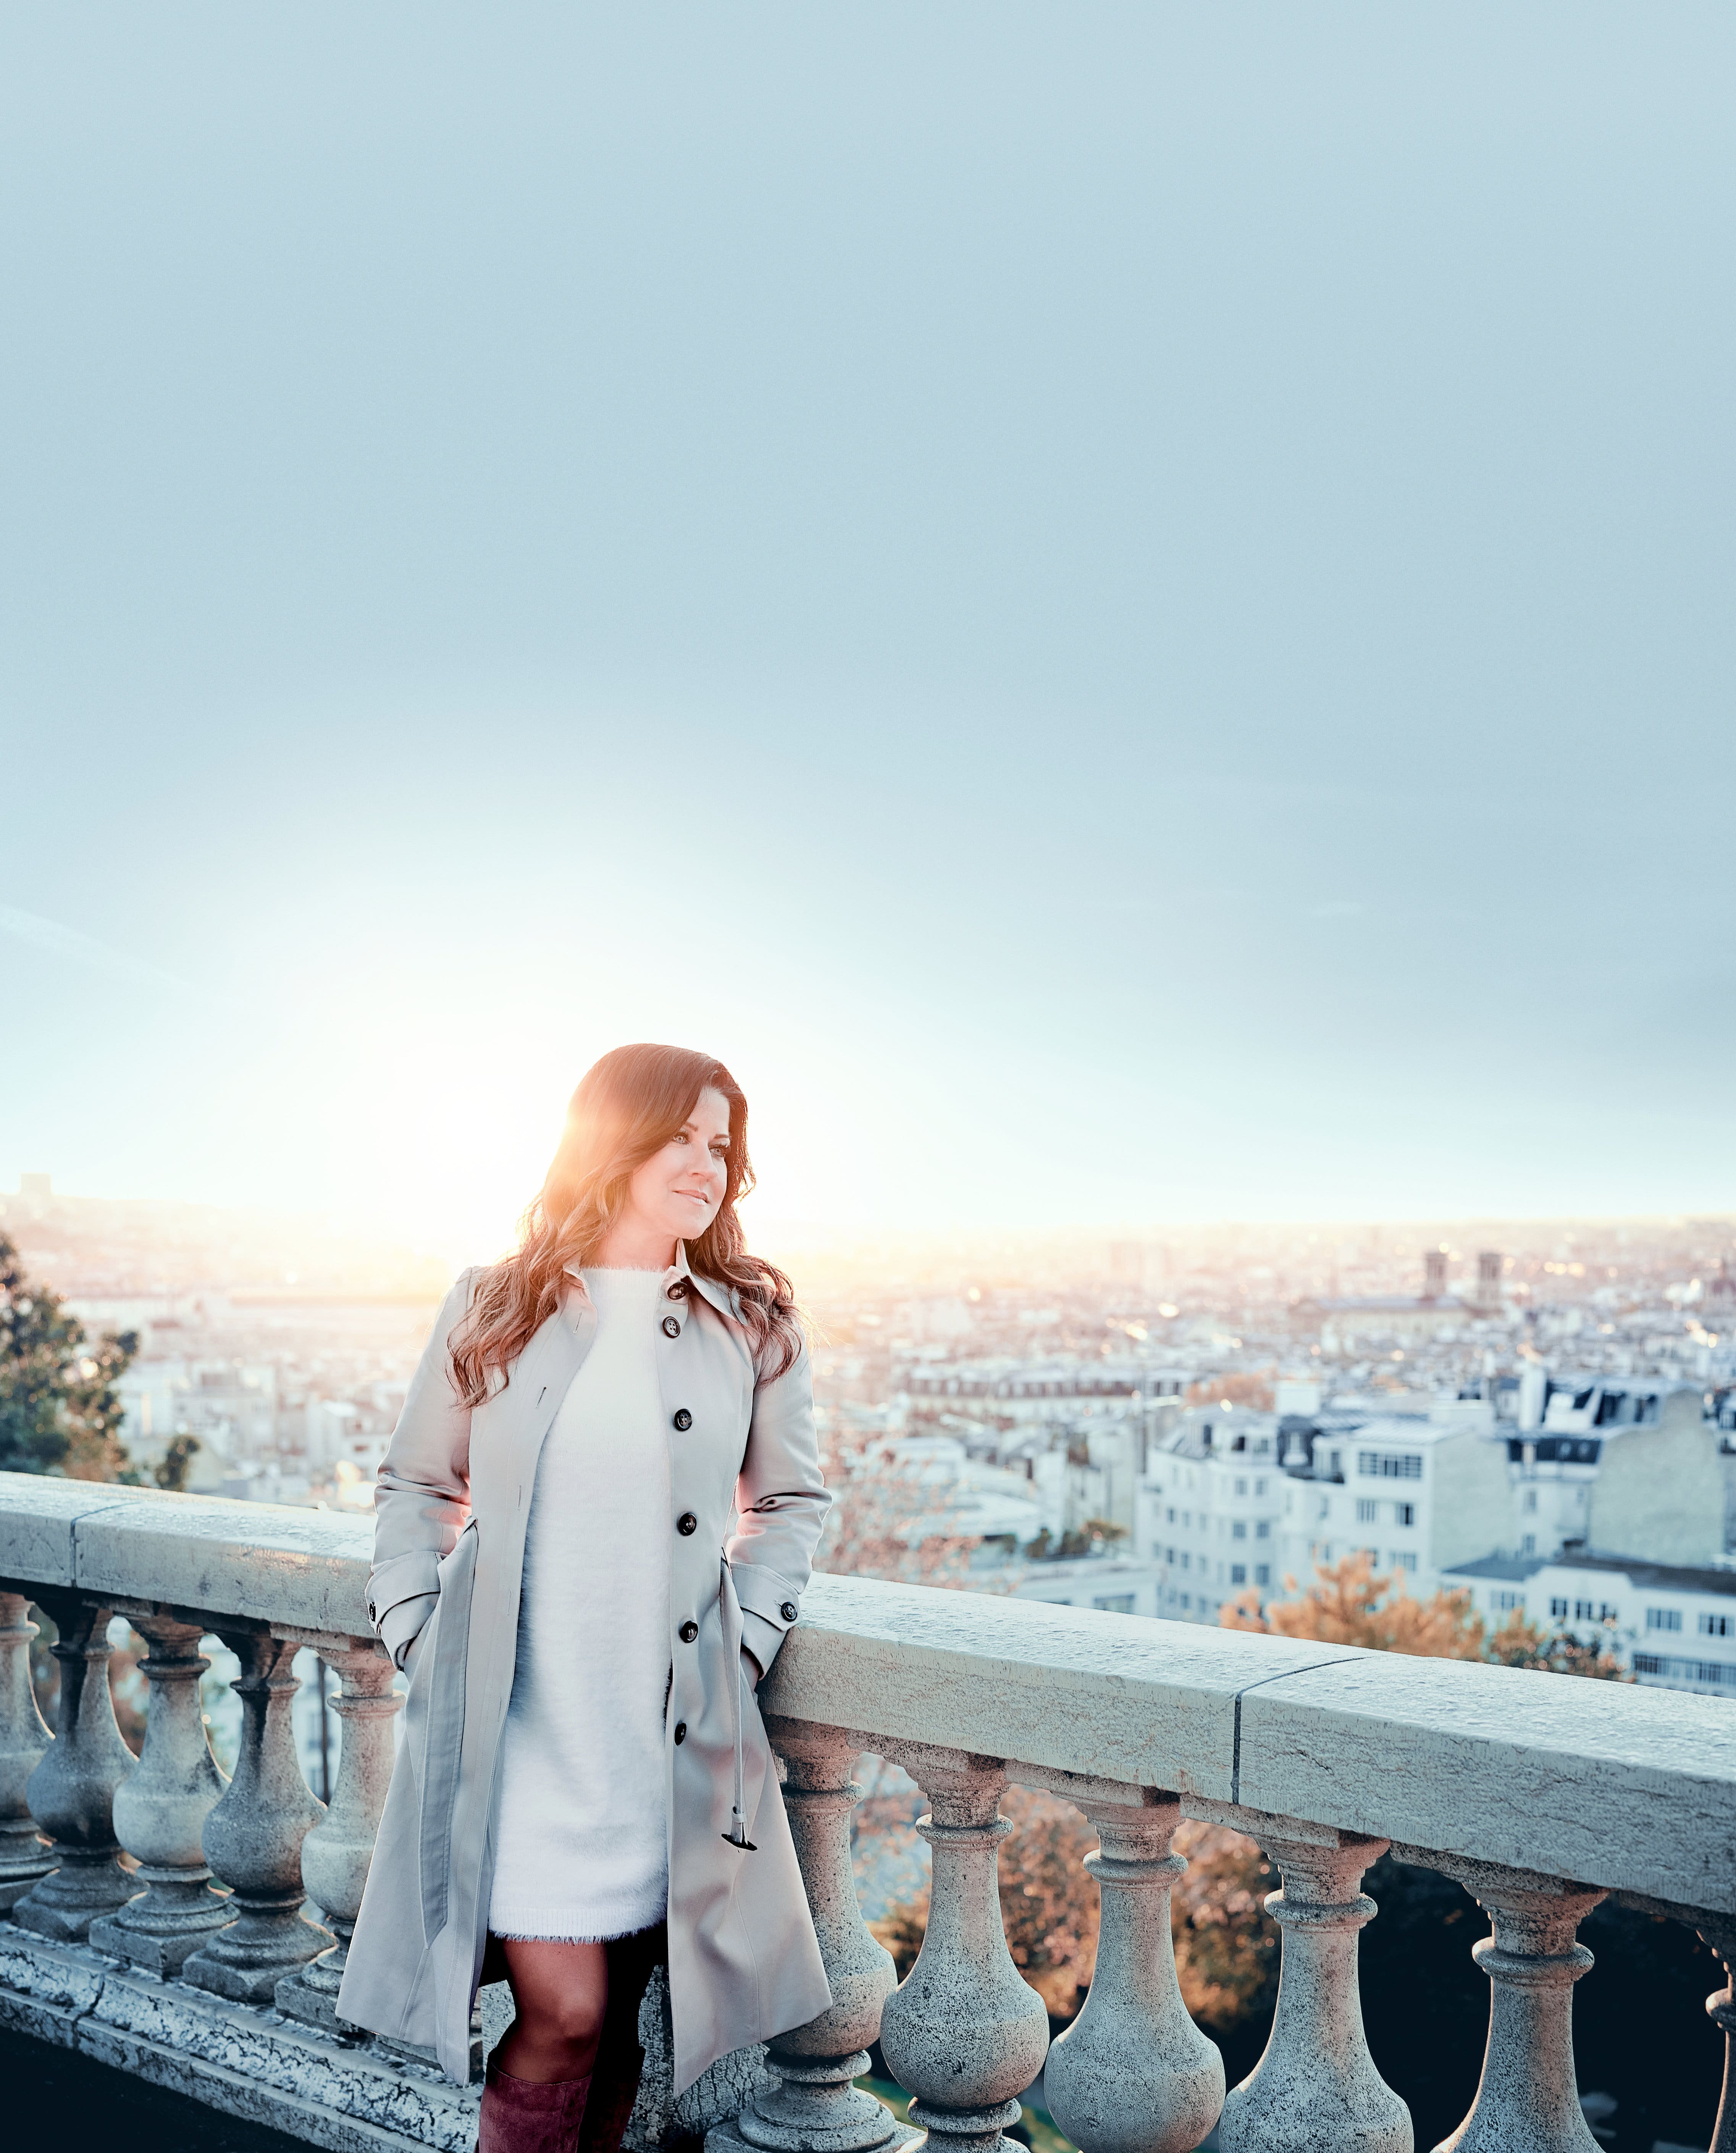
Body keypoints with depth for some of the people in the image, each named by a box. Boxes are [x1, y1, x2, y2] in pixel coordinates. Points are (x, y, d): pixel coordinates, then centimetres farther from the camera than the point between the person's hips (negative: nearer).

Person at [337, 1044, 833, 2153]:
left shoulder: (756, 1325, 5)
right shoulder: (492, 1310, 4)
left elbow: (792, 1504, 14)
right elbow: (416, 1487, 13)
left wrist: (748, 1639, 1)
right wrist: (416, 1633, 1)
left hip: (671, 1727, 2)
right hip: (511, 1724, -1)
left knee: (617, 2019, 9)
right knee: (564, 2014, -7)